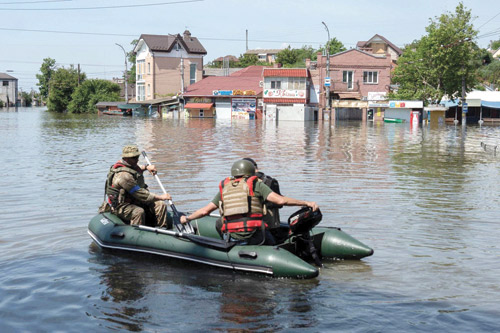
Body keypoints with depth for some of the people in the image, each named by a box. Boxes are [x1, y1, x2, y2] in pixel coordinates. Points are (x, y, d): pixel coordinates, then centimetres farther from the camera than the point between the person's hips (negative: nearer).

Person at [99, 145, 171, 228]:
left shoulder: (130, 165, 5)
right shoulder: (124, 175, -26)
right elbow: (141, 195, -26)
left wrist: (146, 167, 16)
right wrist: (161, 197, -21)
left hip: (136, 201, 10)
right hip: (122, 206, -10)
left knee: (161, 205, -6)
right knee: (139, 212, -39)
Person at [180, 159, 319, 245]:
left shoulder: (224, 188, 17)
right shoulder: (256, 184, 6)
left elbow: (205, 210, 19)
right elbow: (280, 200, -6)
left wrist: (187, 218, 35)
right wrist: (306, 203, -1)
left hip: (232, 236, 3)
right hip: (254, 234, -3)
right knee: (271, 243, 22)